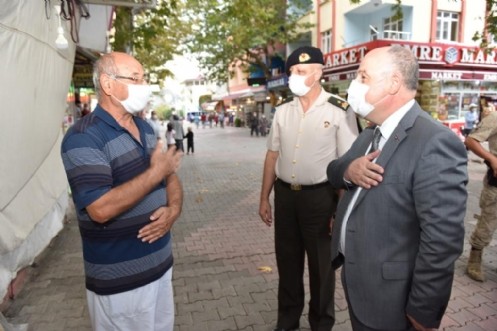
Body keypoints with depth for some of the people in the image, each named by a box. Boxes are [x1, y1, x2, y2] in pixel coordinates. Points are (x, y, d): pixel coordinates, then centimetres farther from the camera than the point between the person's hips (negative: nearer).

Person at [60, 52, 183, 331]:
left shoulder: (145, 128, 8)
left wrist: (173, 209, -9)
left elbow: (170, 176, 12)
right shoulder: (84, 138, -18)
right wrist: (156, 172, -21)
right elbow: (101, 209, -28)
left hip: (161, 263, 8)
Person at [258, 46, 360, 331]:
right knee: (287, 261, 18)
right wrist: (264, 198, 10)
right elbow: (273, 155, 9)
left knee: (321, 265, 14)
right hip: (285, 194, 5)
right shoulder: (283, 111, 5)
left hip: (320, 196, -4)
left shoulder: (339, 111, -10)